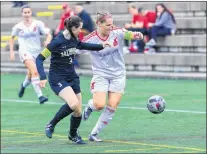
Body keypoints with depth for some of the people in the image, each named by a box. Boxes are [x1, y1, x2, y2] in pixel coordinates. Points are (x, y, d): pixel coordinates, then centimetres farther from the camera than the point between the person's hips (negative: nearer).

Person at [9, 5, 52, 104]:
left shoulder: (38, 24, -1)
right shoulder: (18, 27, 1)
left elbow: (48, 35, -5)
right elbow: (12, 38, 18)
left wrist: (47, 41, -27)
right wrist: (11, 52, 13)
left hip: (37, 52, 3)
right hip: (25, 51, -3)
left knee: (31, 75, 15)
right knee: (35, 72, -25)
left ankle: (24, 85, 52)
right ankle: (40, 96, -31)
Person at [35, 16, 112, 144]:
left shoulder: (74, 39, 2)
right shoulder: (57, 41, -19)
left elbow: (82, 45, 27)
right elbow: (40, 58, -17)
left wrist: (101, 46, 26)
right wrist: (43, 77, -28)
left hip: (72, 77, 7)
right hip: (58, 79, -7)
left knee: (78, 111, 5)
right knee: (74, 104, -28)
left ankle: (73, 135, 33)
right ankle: (51, 125, -7)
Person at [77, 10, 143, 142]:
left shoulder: (117, 33, -9)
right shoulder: (90, 39, -12)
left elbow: (130, 35, -22)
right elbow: (74, 52, -4)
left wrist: (138, 35, -44)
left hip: (118, 75, 2)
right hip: (100, 75, -2)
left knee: (112, 107, -5)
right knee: (99, 105, -18)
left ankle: (94, 134, 9)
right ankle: (90, 105, 20)